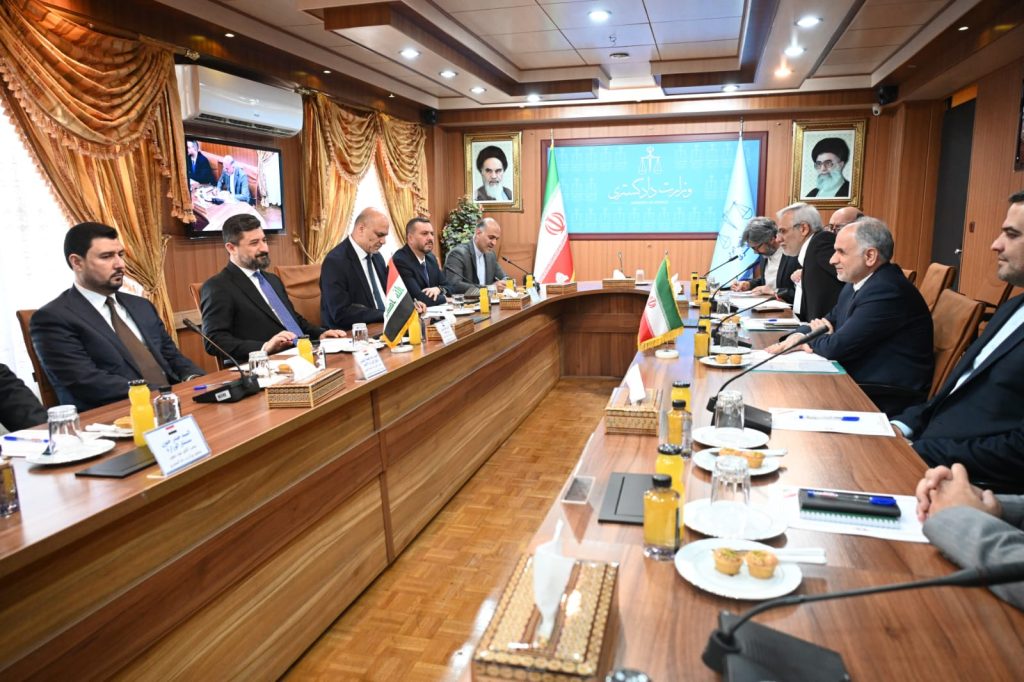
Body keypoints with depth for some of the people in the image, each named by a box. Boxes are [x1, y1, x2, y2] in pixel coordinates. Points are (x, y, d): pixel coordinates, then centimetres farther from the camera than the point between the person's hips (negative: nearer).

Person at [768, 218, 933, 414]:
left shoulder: (887, 291, -22)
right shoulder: (857, 283, 7)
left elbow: (836, 347, -23)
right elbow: (831, 320, 16)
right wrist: (798, 335, -5)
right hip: (859, 383, 8)